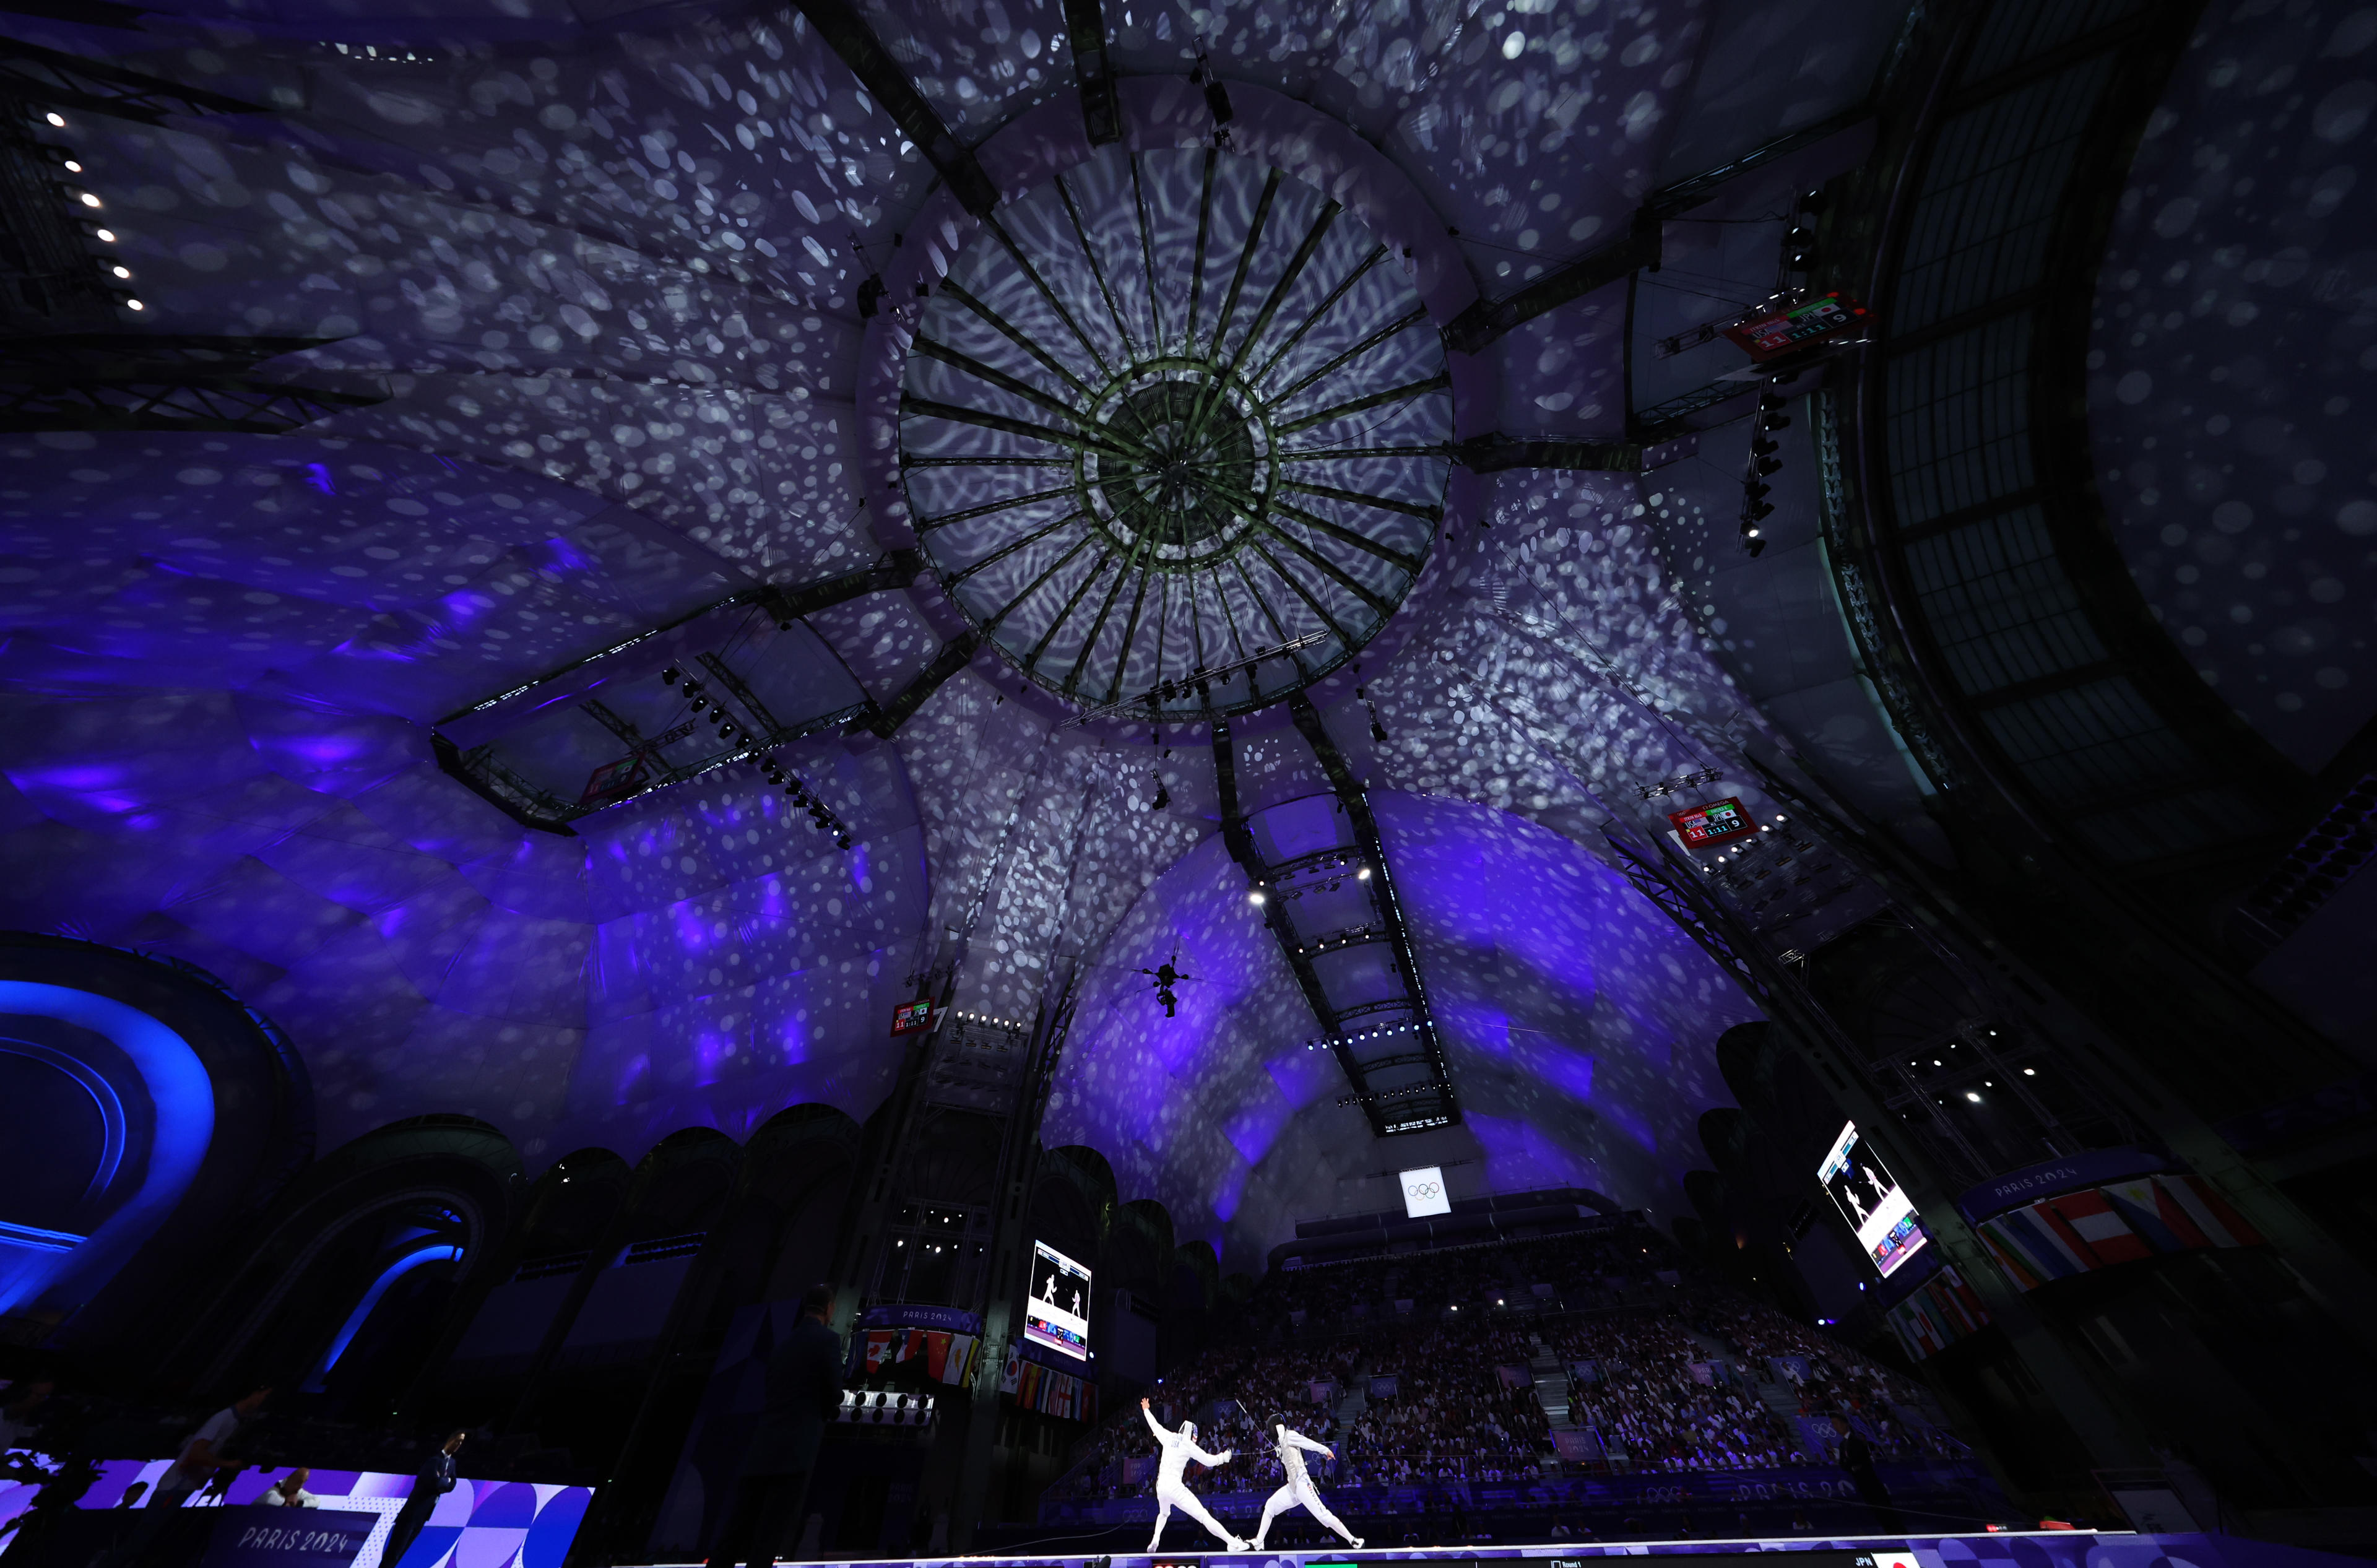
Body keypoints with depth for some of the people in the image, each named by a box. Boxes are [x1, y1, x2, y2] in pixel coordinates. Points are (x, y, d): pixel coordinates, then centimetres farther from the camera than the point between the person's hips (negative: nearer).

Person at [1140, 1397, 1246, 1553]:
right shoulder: (1188, 1445, -3)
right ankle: (1233, 1543, -21)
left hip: (1161, 1485, 6)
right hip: (1175, 1487, -5)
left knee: (1164, 1514, 38)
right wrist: (1223, 1457, 13)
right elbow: (1209, 1461, -4)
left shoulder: (1169, 1437, 10)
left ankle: (1155, 1541, 18)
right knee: (1204, 1517, -11)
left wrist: (1146, 1410, 42)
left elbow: (1154, 1425, 26)